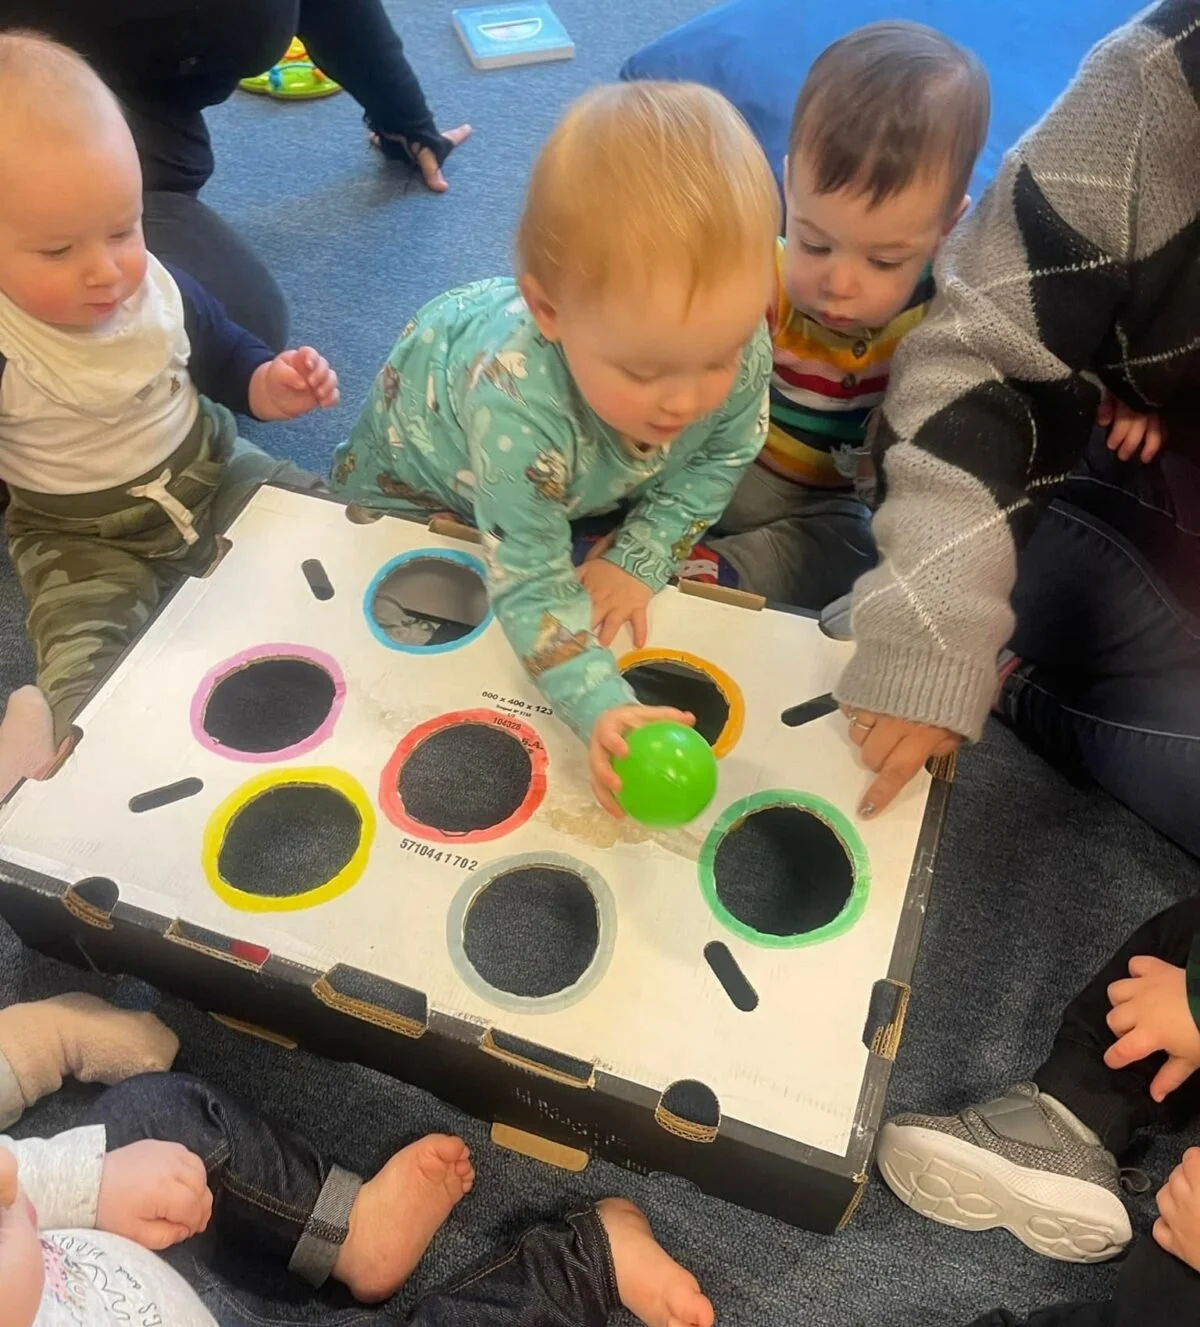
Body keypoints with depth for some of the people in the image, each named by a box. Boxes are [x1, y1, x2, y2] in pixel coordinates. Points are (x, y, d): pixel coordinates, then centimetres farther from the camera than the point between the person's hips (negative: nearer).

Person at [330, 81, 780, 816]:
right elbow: (531, 582, -41)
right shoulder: (515, 402, -49)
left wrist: (638, 561, -26)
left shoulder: (734, 343, -36)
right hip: (432, 466, -3)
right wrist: (601, 709, -54)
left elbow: (719, 460, -17)